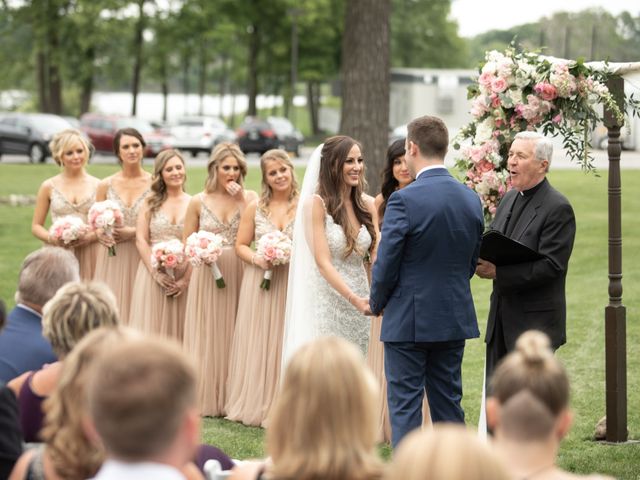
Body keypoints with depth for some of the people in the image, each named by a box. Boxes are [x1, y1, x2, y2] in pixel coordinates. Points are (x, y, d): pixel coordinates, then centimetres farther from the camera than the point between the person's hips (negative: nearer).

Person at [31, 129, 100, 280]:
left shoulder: (98, 186, 6)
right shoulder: (49, 187, 6)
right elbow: (36, 226, 10)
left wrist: (91, 237, -10)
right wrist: (52, 238, -9)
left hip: (90, 255, 0)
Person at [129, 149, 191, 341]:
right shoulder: (150, 202, 7)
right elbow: (140, 239, 1)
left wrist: (186, 280, -10)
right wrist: (156, 272, -10)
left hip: (183, 275, 0)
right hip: (153, 273, 0)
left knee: (177, 329, 3)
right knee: (151, 327, -1)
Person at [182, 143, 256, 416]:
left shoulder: (249, 198, 4)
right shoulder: (198, 202, 4)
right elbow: (187, 243, 10)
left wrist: (241, 200, -11)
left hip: (239, 275, 0)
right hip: (208, 276, 0)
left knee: (235, 336, 2)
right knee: (207, 335, 1)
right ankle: (206, 400, 8)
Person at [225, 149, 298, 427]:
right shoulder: (255, 208, 7)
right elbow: (241, 245, 10)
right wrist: (257, 259, -8)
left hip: (293, 285, -2)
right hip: (259, 285, 2)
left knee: (285, 345, -1)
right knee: (256, 344, 4)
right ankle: (254, 405, 13)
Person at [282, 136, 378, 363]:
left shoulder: (367, 206, 9)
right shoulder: (316, 204, -7)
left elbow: (378, 255, 2)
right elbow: (323, 262, -13)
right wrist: (355, 299, -25)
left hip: (359, 306, 5)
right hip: (327, 303, -5)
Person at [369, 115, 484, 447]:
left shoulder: (404, 200, -17)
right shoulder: (471, 199, 3)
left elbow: (386, 264, -14)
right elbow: (472, 262, 10)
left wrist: (377, 304, 4)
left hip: (408, 320, -6)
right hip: (455, 318, 6)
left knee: (405, 406, 1)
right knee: (449, 403, 14)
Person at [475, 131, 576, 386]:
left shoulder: (558, 208, -14)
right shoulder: (510, 198, 13)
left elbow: (550, 266, -20)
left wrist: (499, 272, -25)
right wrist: (482, 259, -7)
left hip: (535, 321, -8)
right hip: (501, 317, 8)